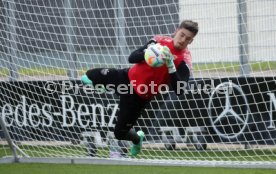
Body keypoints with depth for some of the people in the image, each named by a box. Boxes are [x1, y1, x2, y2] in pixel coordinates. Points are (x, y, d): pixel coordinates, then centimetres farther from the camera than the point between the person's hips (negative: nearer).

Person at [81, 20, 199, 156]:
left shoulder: (184, 61, -19)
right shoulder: (160, 41, -10)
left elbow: (179, 90, -32)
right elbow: (132, 58, -13)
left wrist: (170, 65, -38)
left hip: (139, 97, -3)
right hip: (127, 77, 3)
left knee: (120, 132, 2)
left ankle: (137, 139, 38)